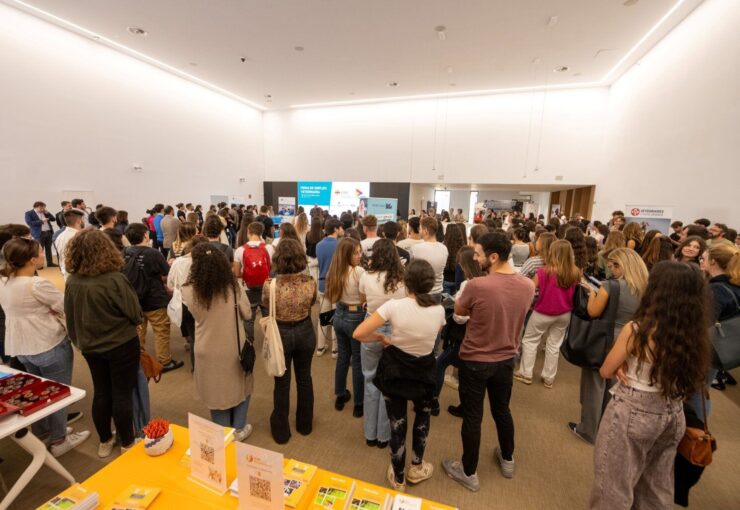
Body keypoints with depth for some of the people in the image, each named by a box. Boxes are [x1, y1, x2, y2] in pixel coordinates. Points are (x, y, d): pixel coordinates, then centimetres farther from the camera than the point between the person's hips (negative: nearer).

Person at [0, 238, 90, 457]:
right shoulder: (37, 285, -26)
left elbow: (29, 309, 9)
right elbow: (66, 307, -16)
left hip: (21, 346, 8)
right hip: (50, 346, -8)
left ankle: (40, 432, 42)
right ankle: (58, 441, 24)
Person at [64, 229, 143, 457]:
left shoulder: (72, 282, -9)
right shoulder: (114, 279, -25)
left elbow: (70, 318, 4)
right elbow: (136, 314, -16)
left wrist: (79, 341, 19)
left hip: (90, 347, 5)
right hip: (121, 345, -5)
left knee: (101, 393, 20)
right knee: (122, 394, 9)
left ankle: (105, 441, 37)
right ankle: (127, 443, 25)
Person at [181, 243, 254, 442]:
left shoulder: (189, 291, -15)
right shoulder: (232, 286, -14)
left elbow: (195, 316, 1)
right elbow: (247, 313, -4)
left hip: (209, 350, 0)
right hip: (235, 347, 0)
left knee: (218, 390, 20)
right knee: (240, 385, 23)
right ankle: (239, 429, 34)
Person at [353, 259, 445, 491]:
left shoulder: (394, 305, -23)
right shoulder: (439, 310, -13)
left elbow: (359, 334, -25)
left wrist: (382, 338, -8)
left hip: (394, 371, -2)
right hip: (424, 371, 2)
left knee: (397, 422, 19)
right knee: (423, 414, 32)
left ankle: (398, 478, 40)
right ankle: (416, 468, 45)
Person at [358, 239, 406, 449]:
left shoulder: (366, 277, -10)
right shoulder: (403, 279, -12)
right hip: (396, 332, 0)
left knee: (371, 382, 18)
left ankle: (371, 434, 32)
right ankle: (384, 435, 31)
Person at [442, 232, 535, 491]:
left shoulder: (477, 285, -27)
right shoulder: (527, 285, -10)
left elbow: (459, 310, -8)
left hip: (475, 361, -5)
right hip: (506, 359, 6)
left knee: (472, 417, 13)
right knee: (502, 410, 27)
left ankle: (469, 473, 32)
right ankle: (507, 460, 49)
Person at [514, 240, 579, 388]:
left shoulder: (544, 272, -23)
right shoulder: (575, 273, -11)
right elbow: (574, 292, 7)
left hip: (543, 313, -4)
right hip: (564, 314, 4)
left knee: (529, 340, 14)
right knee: (554, 345, 16)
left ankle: (526, 374, 21)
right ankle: (549, 378, 28)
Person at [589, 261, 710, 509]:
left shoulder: (636, 330, -23)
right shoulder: (695, 333, -7)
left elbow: (605, 371, -12)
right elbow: (687, 377, 8)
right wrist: (630, 366, -5)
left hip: (632, 414, -6)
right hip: (673, 415, 6)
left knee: (614, 489, 14)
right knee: (657, 490, 27)